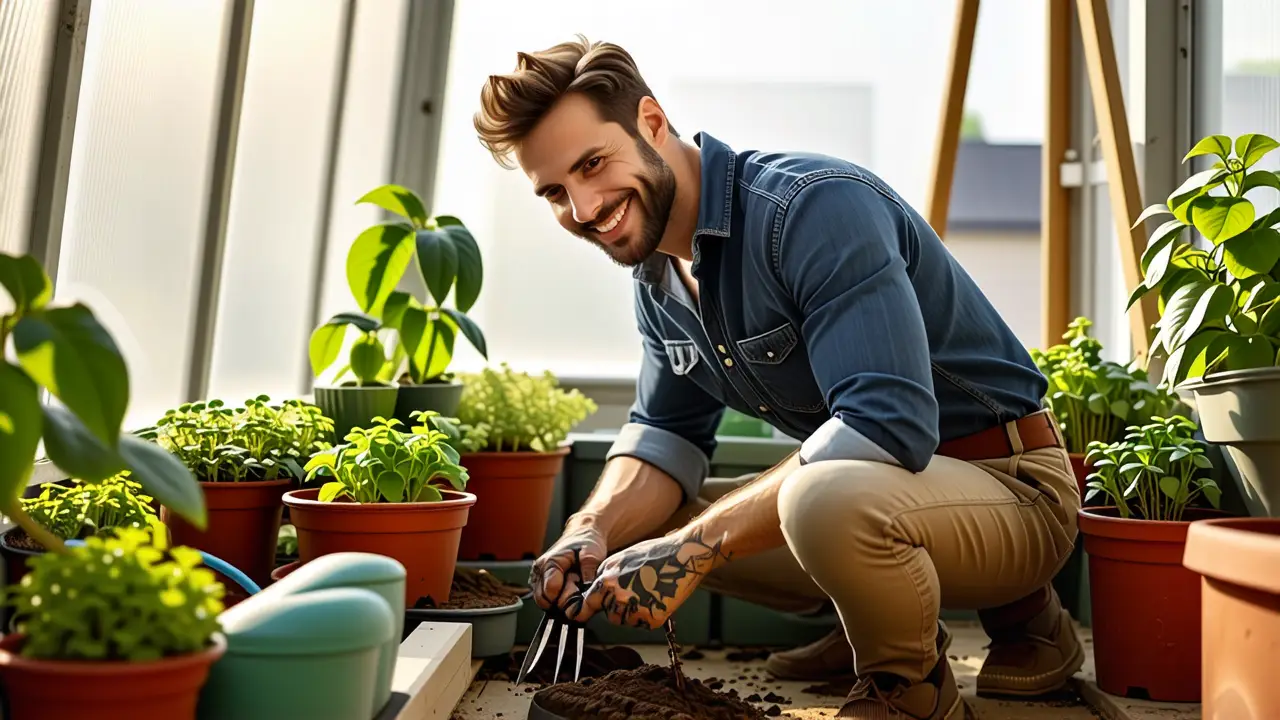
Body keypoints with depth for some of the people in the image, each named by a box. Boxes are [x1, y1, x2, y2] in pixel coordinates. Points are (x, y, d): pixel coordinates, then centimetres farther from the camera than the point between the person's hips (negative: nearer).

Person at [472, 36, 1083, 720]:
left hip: (1009, 486, -8)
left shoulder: (814, 206, -25)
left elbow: (887, 422, -33)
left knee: (827, 501, -40)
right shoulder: (658, 274, 3)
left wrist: (695, 543, -33)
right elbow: (665, 435, 7)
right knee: (637, 523, 5)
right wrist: (592, 532, -14)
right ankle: (885, 617, 14)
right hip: (863, 483, 8)